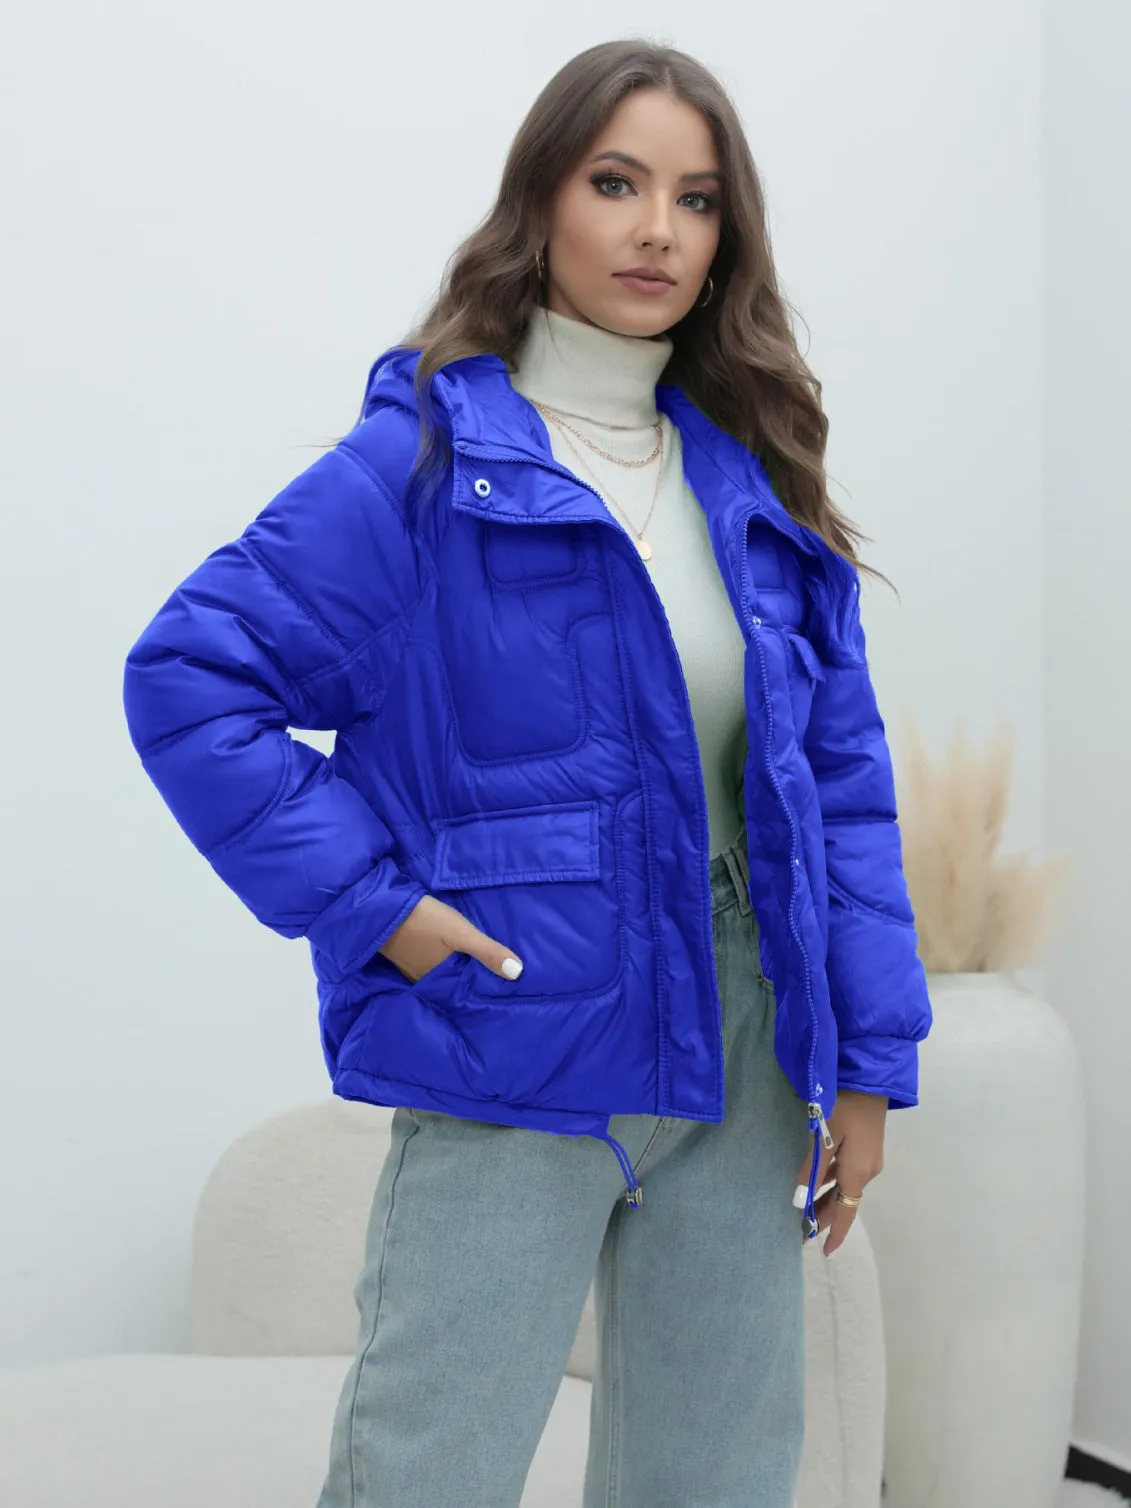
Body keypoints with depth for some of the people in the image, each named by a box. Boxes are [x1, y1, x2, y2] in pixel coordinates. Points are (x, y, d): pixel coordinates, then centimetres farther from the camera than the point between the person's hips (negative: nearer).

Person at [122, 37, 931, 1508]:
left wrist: (870, 1055, 4)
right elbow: (186, 678, -10)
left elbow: (842, 770, 9)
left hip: (743, 1062, 5)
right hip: (516, 1072, -5)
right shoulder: (420, 462, -8)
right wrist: (366, 902, -15)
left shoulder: (754, 482, 8)